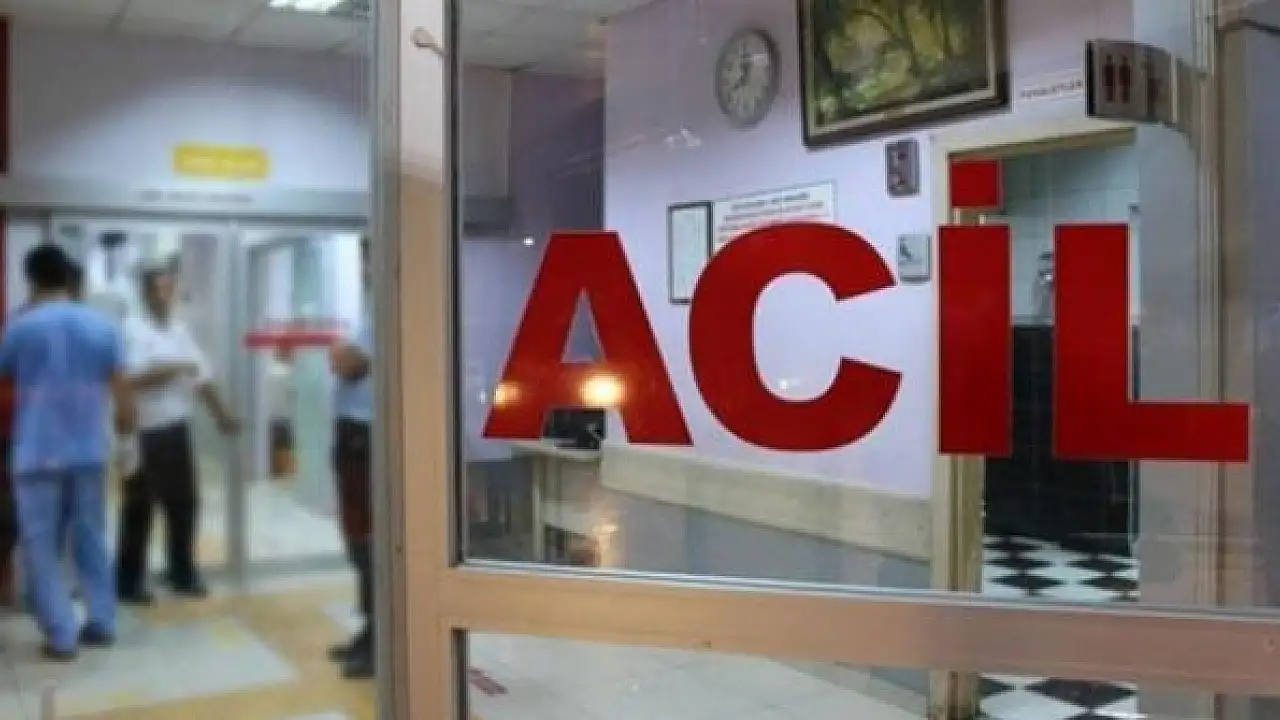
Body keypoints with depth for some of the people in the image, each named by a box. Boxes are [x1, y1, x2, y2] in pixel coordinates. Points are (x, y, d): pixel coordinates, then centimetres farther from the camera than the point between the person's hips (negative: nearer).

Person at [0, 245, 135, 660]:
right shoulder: (101, 325, 2)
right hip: (90, 453, 4)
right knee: (91, 540, 15)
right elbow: (122, 392, 2)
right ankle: (101, 624, 18)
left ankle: (61, 636, 3)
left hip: (38, 455, -4)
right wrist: (128, 437, 14)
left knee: (40, 546, 5)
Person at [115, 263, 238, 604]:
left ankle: (183, 574, 24)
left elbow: (202, 376, 13)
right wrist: (174, 369, -13)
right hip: (144, 432, -6)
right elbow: (133, 379, -19)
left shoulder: (180, 329, 12)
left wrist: (222, 415, 11)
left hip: (177, 428, 7)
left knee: (184, 502, 11)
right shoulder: (131, 329, -10)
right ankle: (128, 581, 12)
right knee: (140, 508, 1)